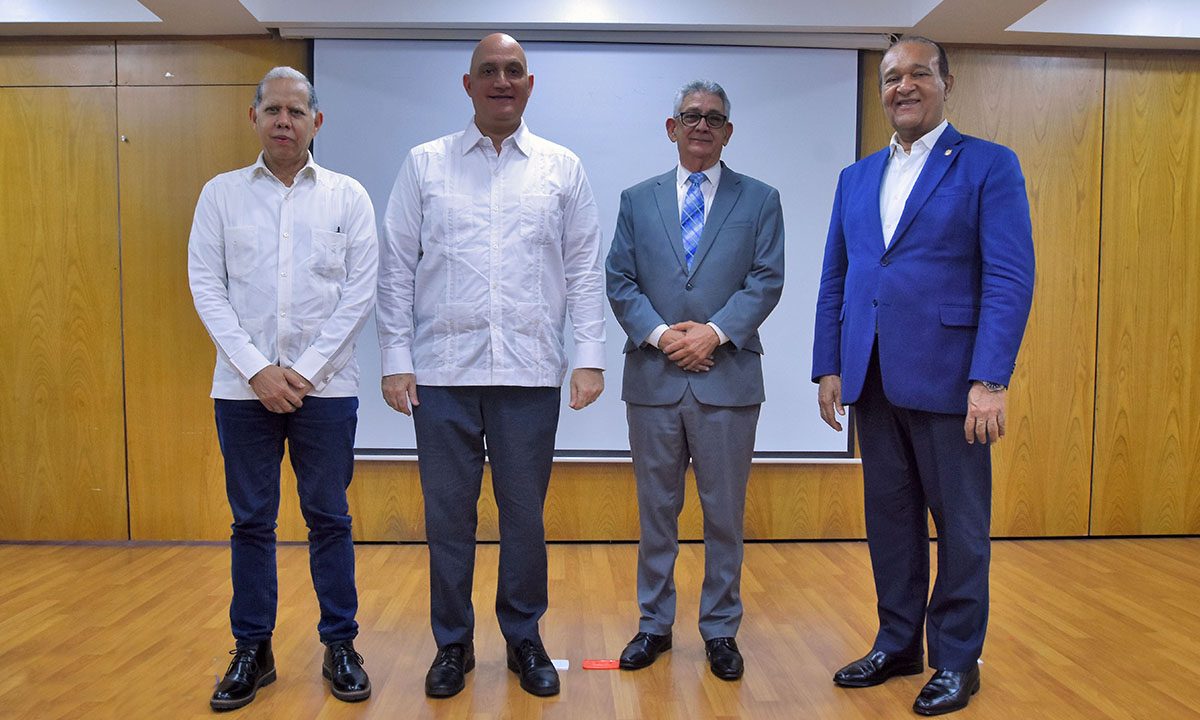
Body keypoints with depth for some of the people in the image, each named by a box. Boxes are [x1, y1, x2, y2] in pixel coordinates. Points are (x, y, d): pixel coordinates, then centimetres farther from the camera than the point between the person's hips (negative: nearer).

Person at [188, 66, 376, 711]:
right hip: (243, 386, 1)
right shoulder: (221, 194, 7)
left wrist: (306, 370, -8)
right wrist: (256, 368, -9)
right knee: (251, 522, 9)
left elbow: (360, 291, -1)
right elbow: (206, 287, 2)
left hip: (325, 386, -1)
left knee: (329, 518, 6)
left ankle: (339, 647, 19)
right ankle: (252, 651, 23)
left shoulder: (347, 196, 4)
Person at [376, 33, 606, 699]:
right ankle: (453, 643, 26)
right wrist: (395, 361, -1)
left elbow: (585, 269, 7)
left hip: (530, 370, 0)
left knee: (524, 513, 9)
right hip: (443, 369, 0)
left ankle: (524, 639, 27)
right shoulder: (425, 164, 7)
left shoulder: (562, 168, 9)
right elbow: (397, 269, 5)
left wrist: (590, 356, -1)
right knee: (447, 513, 8)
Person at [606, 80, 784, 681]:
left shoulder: (759, 200, 8)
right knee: (656, 510, 11)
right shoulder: (637, 200, 11)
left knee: (725, 513, 7)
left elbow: (766, 281, -2)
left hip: (728, 378, -1)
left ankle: (720, 629, 23)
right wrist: (660, 334, -11)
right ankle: (654, 624, 25)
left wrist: (716, 332, -14)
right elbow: (619, 282, 4)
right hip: (653, 378, 1)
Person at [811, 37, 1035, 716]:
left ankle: (957, 659, 23)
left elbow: (1011, 278, -9)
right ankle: (898, 643, 29)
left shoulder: (989, 165, -1)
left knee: (960, 523, 7)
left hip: (946, 378, -4)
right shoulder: (857, 177, 14)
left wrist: (991, 380, -17)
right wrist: (829, 368, 6)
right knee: (890, 517, 14)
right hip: (872, 379, 5)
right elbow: (834, 281, 13)